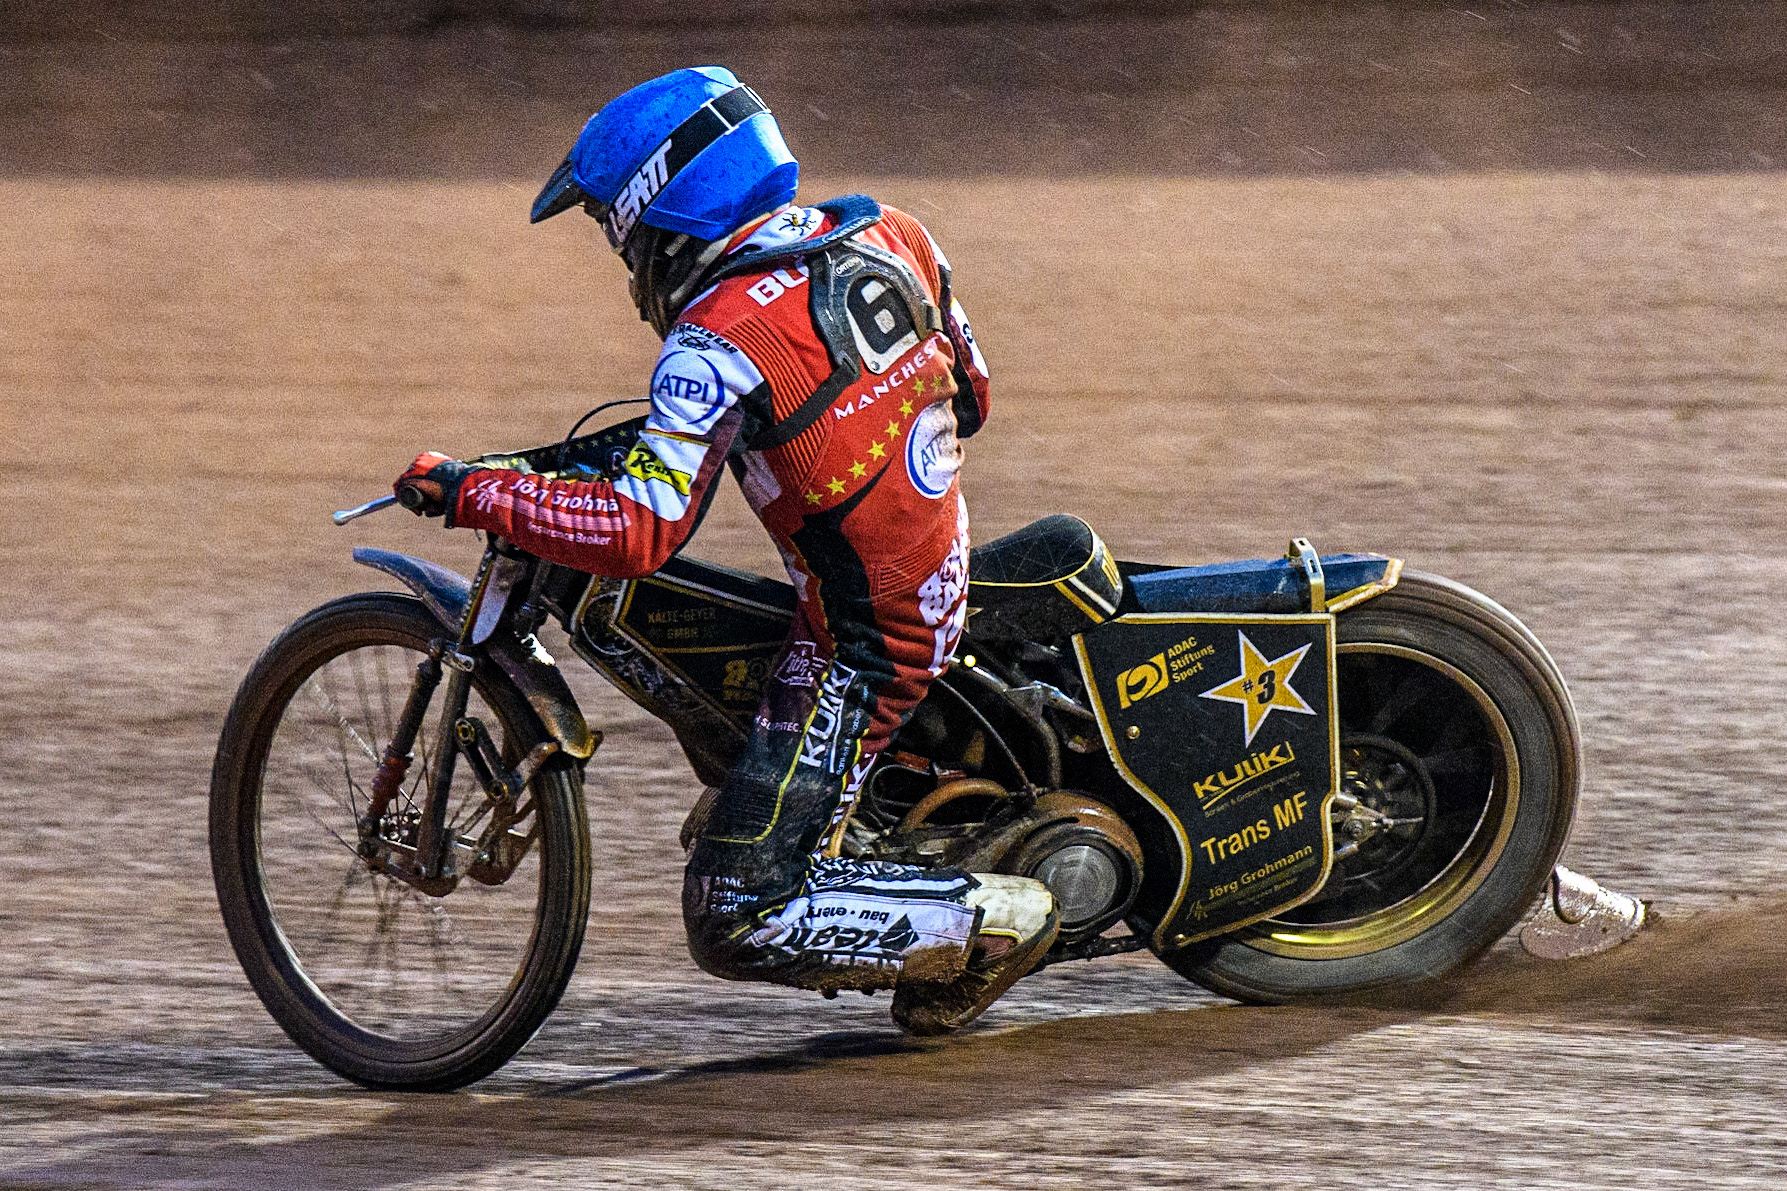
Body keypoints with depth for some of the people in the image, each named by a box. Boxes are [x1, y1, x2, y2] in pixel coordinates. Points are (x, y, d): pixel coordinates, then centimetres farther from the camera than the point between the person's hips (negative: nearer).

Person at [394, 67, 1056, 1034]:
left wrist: (468, 493, -17)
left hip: (863, 650, -9)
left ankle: (988, 921, -6)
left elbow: (637, 534, -27)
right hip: (948, 582, 9)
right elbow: (969, 395, 14)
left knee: (734, 919, -6)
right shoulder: (889, 234, 0)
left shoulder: (718, 346, -22)